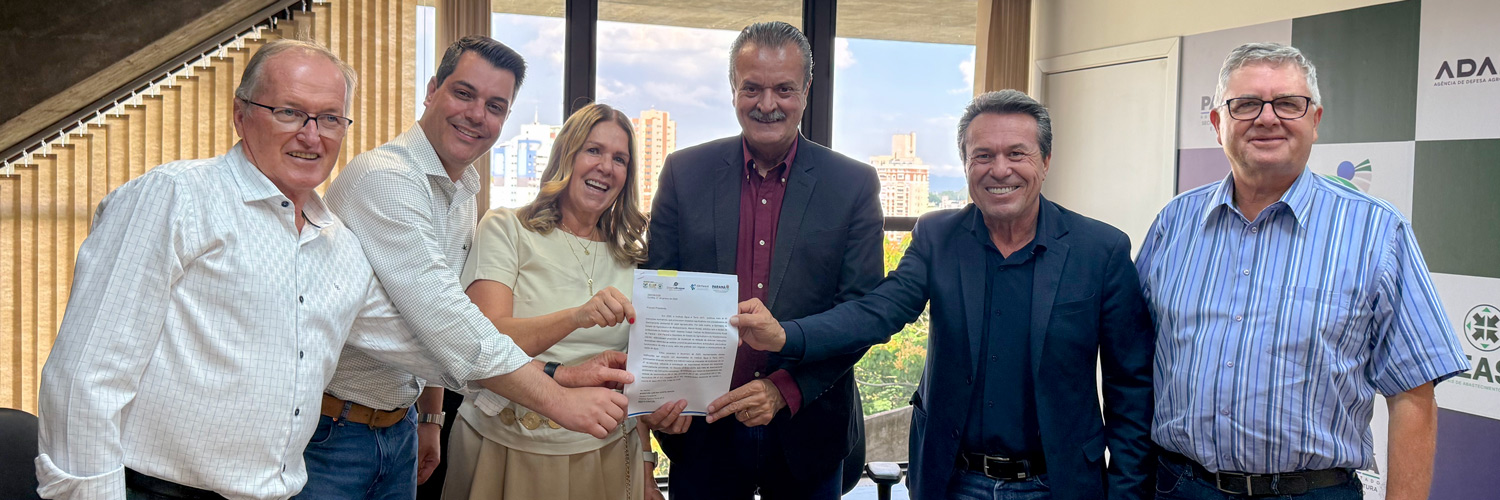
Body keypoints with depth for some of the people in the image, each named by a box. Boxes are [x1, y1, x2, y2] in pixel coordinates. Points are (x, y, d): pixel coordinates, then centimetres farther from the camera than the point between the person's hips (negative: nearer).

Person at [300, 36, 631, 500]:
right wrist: (559, 399, -32)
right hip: (331, 430, -8)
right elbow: (438, 315, -31)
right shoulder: (384, 178, -21)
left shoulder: (463, 194, 9)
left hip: (398, 427, 8)